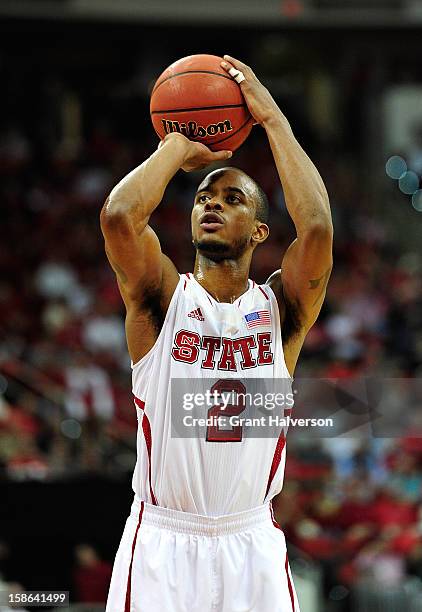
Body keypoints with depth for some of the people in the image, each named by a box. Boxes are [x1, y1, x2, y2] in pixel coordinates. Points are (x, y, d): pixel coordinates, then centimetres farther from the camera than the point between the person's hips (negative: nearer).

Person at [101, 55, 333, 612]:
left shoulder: (280, 309, 3)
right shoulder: (163, 299, 1)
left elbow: (317, 227, -16)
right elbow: (118, 215, -17)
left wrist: (272, 119, -7)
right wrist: (179, 148, -2)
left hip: (251, 545, 1)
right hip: (160, 542, -1)